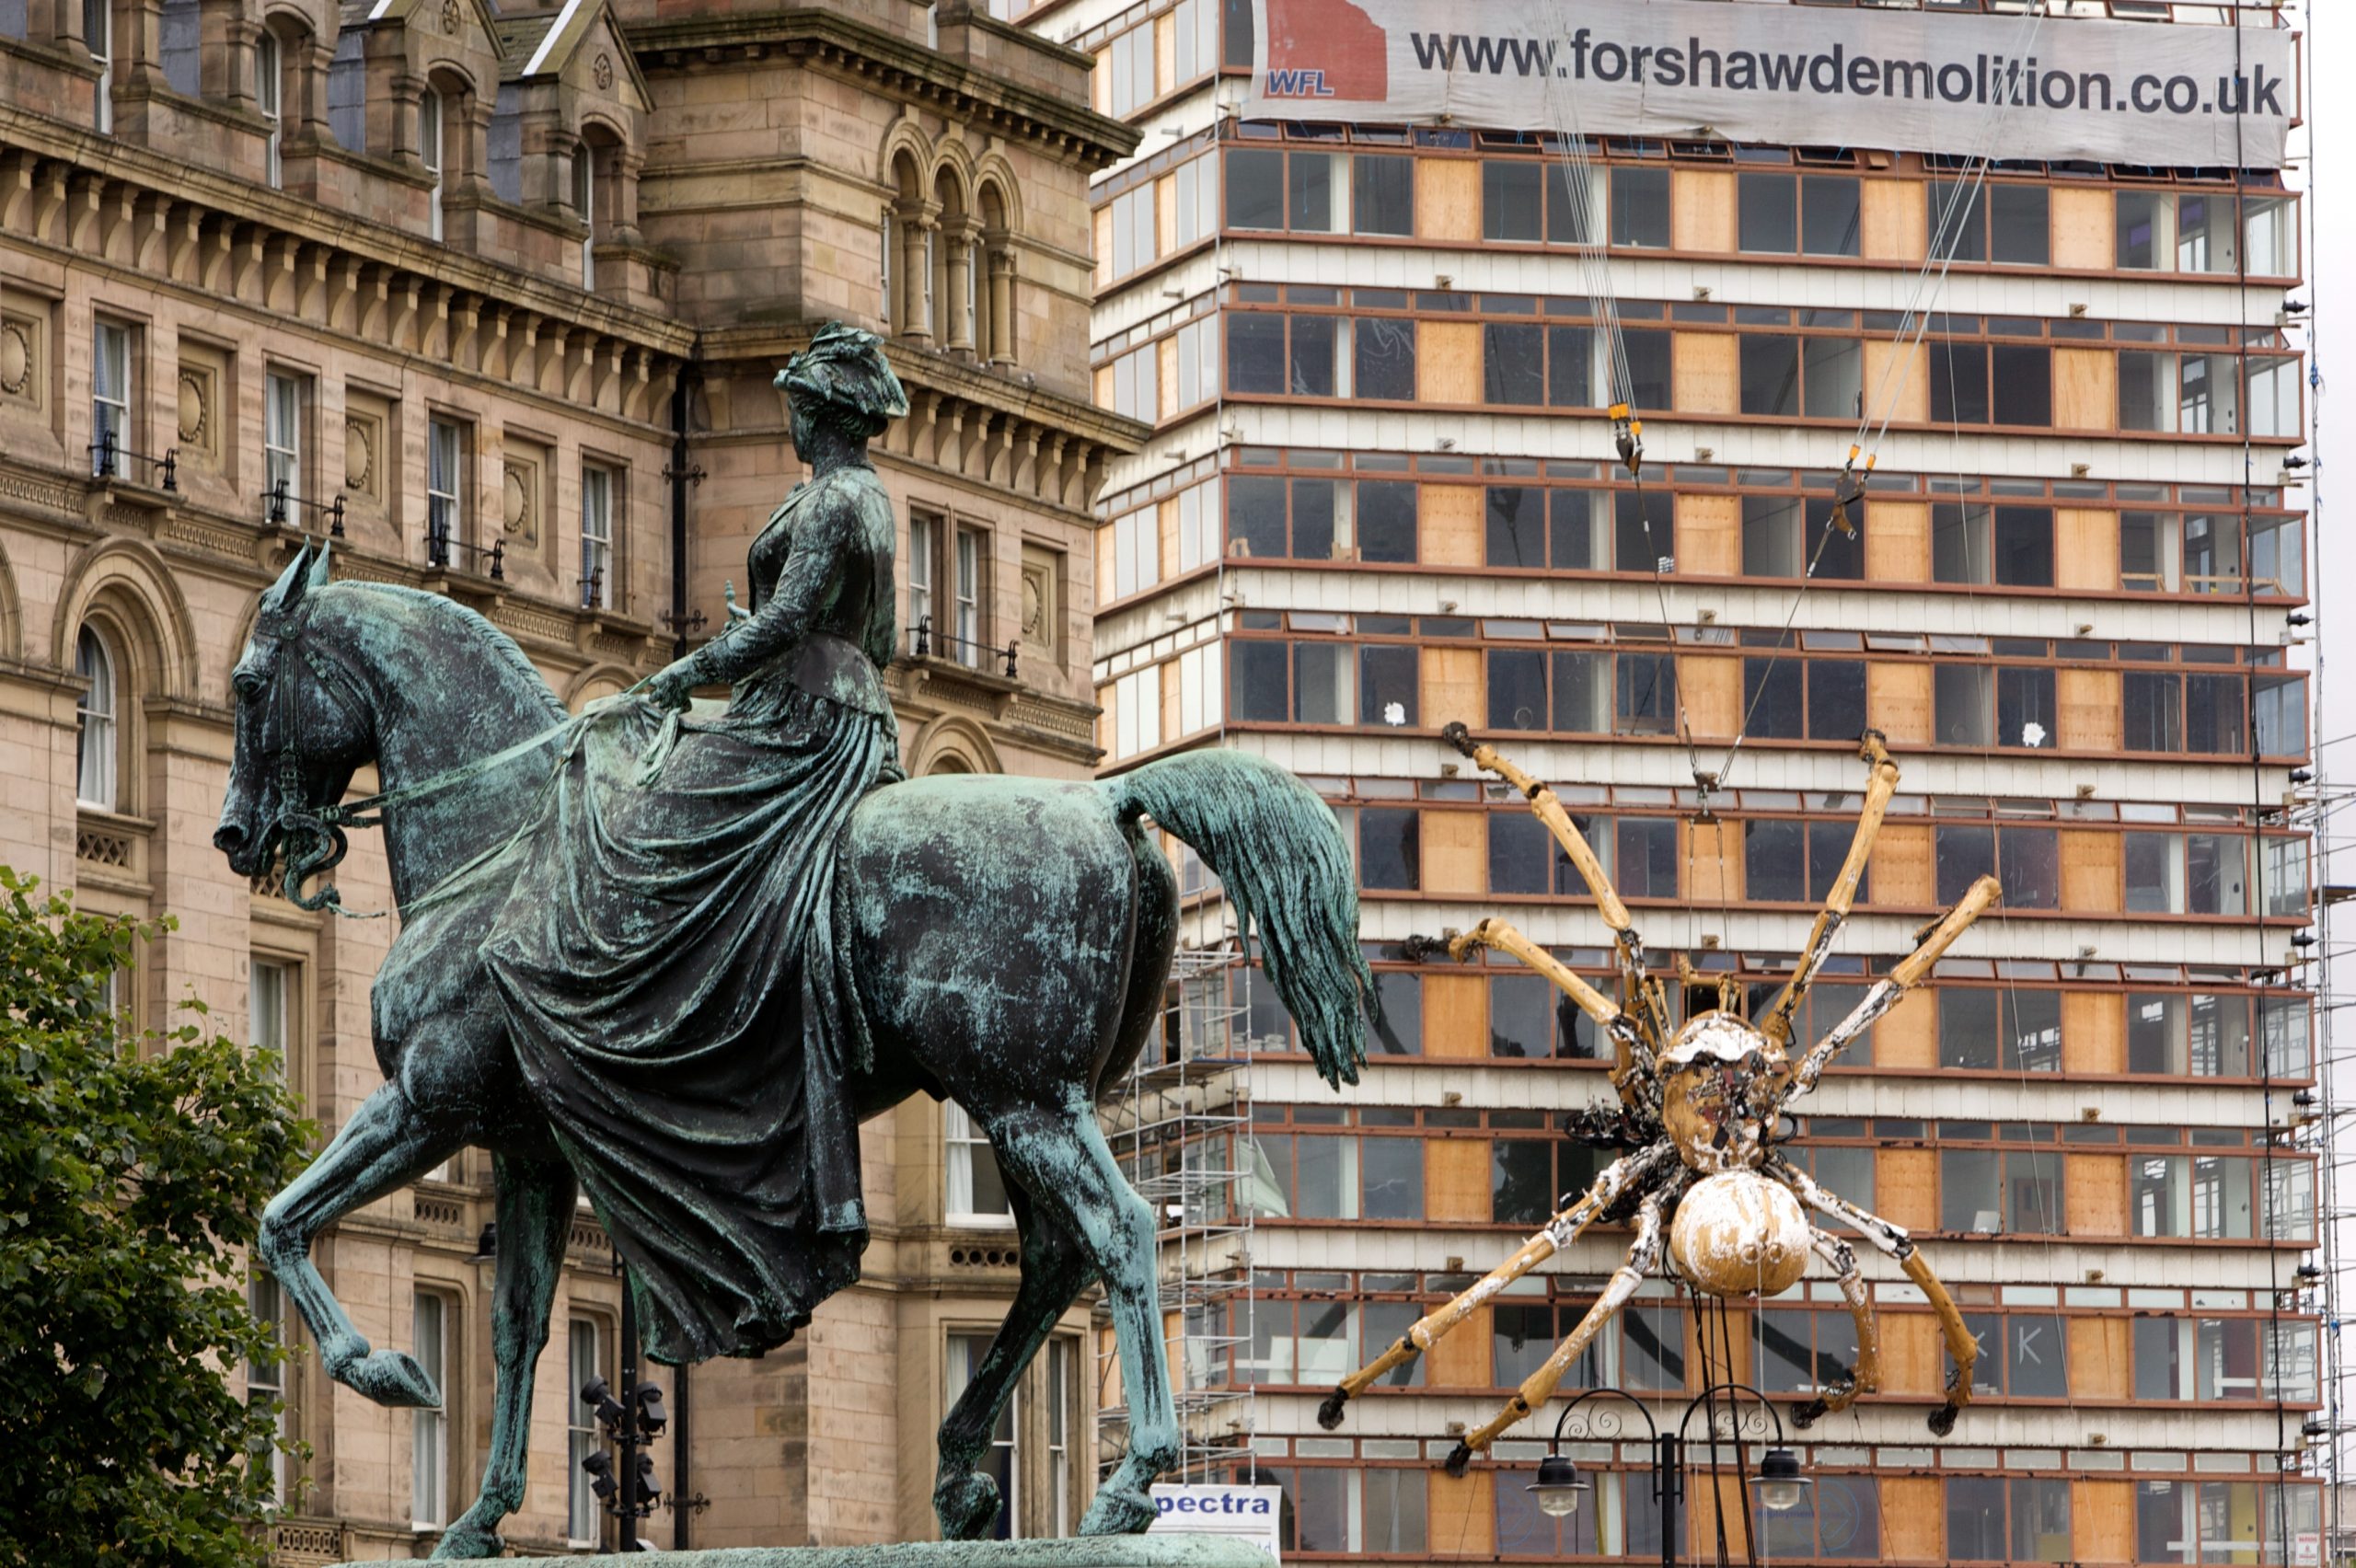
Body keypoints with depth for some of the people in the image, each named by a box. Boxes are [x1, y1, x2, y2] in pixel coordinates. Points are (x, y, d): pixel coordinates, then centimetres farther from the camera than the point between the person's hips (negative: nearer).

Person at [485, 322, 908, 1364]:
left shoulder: (829, 500, -11)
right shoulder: (873, 504, 20)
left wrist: (676, 683, -15)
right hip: (854, 728, 11)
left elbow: (786, 622, -21)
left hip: (792, 731, -11)